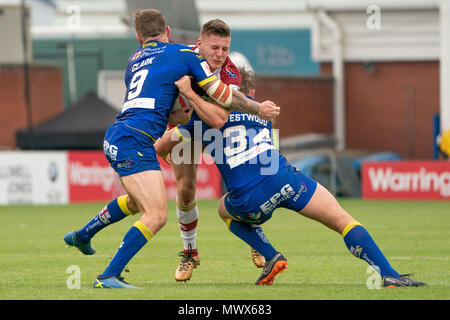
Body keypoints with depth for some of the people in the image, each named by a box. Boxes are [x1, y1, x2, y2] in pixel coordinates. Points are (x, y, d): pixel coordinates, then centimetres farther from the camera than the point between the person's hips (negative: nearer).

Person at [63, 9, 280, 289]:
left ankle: (82, 236, 47)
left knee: (137, 201, 33)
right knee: (157, 216, -13)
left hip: (114, 139, 8)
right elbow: (221, 94, 7)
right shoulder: (183, 53, 5)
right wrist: (258, 108, 20)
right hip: (135, 141, -8)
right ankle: (108, 277, -18)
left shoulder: (134, 60, 23)